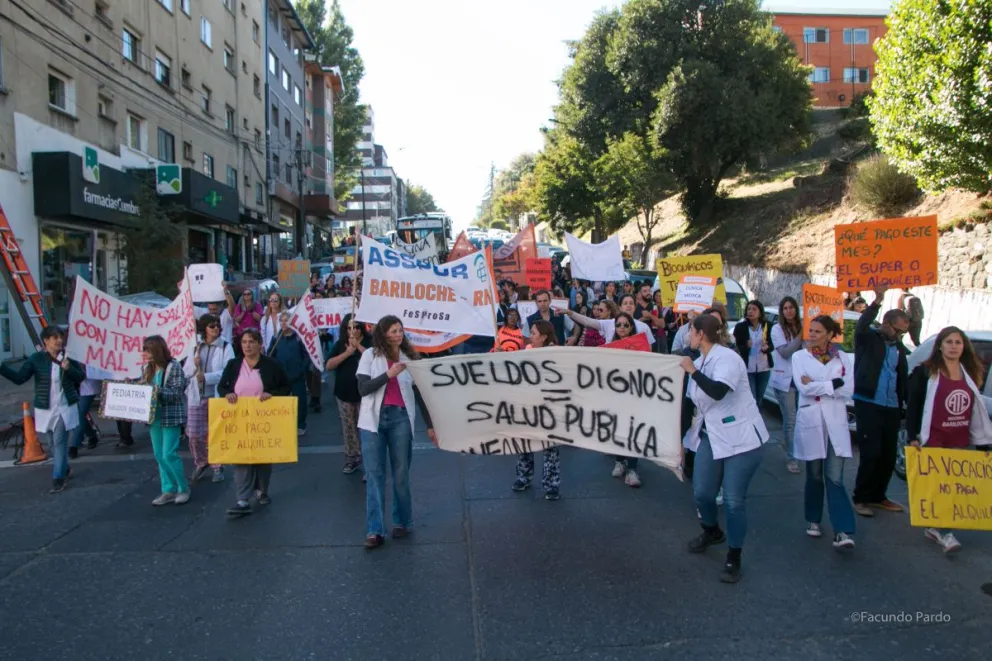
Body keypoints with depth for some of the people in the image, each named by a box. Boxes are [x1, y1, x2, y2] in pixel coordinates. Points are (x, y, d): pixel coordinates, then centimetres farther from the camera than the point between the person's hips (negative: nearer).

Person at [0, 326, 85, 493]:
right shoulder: (36, 359, -6)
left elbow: (81, 377, -2)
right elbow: (19, 378, -12)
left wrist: (68, 368, -21)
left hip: (65, 407, -2)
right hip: (45, 409, 2)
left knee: (60, 442, -7)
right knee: (53, 443, 14)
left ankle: (58, 478, -1)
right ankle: (64, 469, 36)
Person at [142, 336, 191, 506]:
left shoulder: (174, 366, -11)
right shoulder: (148, 368, 10)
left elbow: (176, 392, -16)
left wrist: (157, 390, -27)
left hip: (170, 417, -7)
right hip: (154, 417, 7)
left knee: (169, 455, -7)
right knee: (159, 456, 10)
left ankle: (183, 488, 8)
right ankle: (168, 490, 18)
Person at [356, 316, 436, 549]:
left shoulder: (410, 357, 6)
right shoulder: (370, 356, 1)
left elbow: (420, 393, 7)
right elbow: (363, 388, -7)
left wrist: (430, 425, 5)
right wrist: (388, 374, -19)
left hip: (401, 419, 1)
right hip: (374, 419, -1)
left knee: (401, 473, 7)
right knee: (374, 474, -1)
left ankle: (402, 522, 22)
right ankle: (374, 530, 1)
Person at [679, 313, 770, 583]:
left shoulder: (727, 357, -17)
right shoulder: (700, 362, 9)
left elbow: (718, 391, -34)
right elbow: (693, 402, 15)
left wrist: (692, 371, -24)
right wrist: (685, 437, 17)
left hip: (741, 437, -7)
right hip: (711, 436, 7)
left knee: (733, 501, -5)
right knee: (702, 493, 6)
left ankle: (734, 558, 14)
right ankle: (712, 532, 37)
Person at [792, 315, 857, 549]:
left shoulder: (843, 358, 5)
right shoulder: (799, 356, 1)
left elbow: (848, 390, -7)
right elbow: (803, 388, -12)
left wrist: (816, 385, -11)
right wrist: (833, 384, -11)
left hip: (835, 423, 0)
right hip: (810, 422, 0)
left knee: (835, 478, -6)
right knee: (814, 475, 9)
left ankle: (843, 531, -6)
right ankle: (813, 520, 26)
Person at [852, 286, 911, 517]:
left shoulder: (899, 347, 15)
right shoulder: (868, 339, -2)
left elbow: (903, 378, 19)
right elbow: (861, 326, -26)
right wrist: (877, 301, -35)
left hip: (891, 408, 6)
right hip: (868, 405, -6)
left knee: (889, 456, 10)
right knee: (871, 454, -7)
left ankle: (878, 496, 25)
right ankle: (861, 499, 7)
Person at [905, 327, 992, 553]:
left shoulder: (970, 374, 11)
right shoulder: (926, 372, -4)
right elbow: (913, 406, -5)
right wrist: (912, 436, -12)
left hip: (960, 442, 5)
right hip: (932, 440, -5)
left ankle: (936, 527, 16)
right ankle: (943, 531, 0)